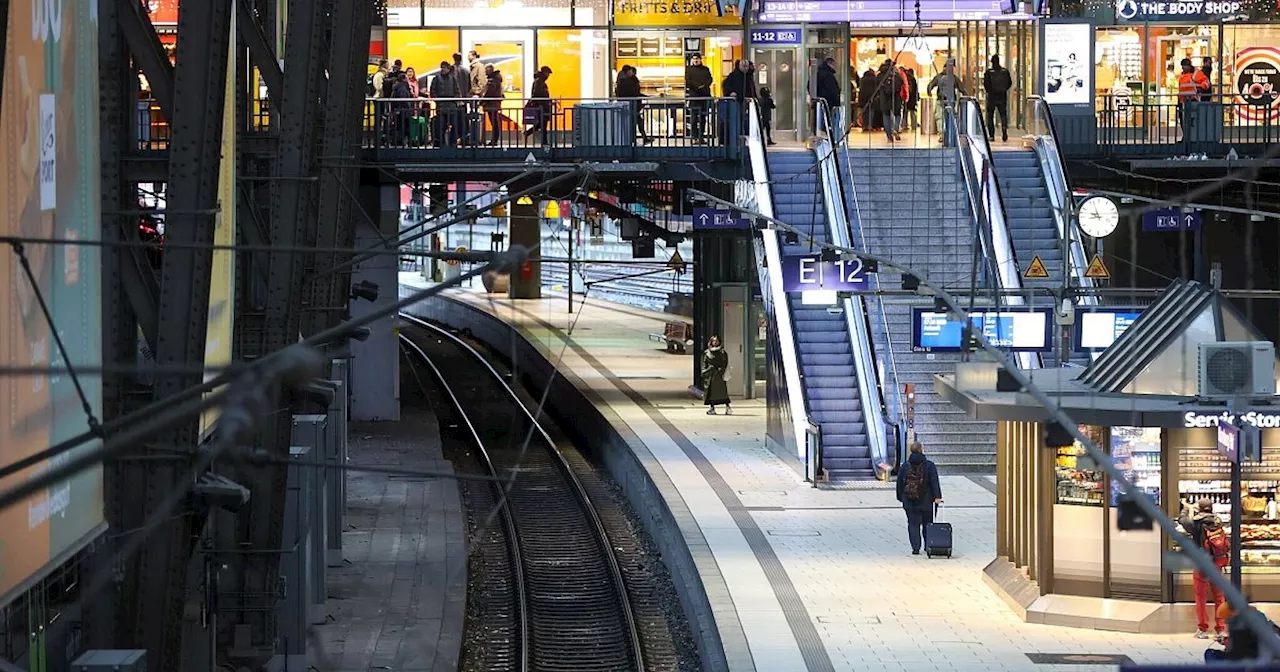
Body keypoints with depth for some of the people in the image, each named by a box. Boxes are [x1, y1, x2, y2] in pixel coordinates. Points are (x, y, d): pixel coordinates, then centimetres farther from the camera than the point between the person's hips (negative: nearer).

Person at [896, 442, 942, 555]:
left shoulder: (904, 466, 2)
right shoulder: (929, 465, -6)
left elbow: (900, 483, 7)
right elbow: (935, 482, -10)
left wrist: (901, 498, 16)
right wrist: (937, 497, -11)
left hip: (910, 502, 1)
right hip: (926, 502, -1)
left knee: (913, 524, 4)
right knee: (927, 524, 12)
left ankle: (915, 548, -4)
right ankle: (928, 546, 16)